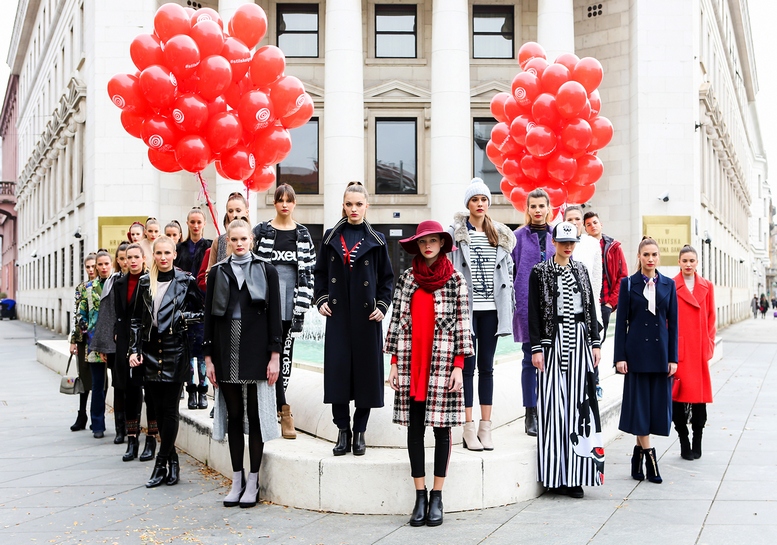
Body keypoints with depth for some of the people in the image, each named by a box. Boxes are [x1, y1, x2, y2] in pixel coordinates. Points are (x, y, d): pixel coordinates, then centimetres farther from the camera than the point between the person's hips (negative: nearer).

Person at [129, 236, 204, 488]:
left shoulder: (186, 281, 0)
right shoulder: (145, 282, 9)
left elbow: (202, 312, 5)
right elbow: (136, 319, 11)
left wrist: (183, 315, -13)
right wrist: (134, 350, 3)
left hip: (175, 351, -3)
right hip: (150, 351, 4)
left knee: (170, 409, -4)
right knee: (157, 408, 6)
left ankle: (161, 465, 4)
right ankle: (172, 461, 18)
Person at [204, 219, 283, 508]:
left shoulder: (266, 271, 3)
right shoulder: (217, 273, 8)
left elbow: (274, 314, 0)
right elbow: (209, 316, 7)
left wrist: (274, 355, -6)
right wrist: (209, 357, 2)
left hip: (256, 351, -2)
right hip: (226, 351, 2)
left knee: (255, 416, 1)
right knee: (233, 416, 7)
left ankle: (253, 482, 9)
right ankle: (237, 480, 16)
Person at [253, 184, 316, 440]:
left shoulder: (303, 234, 8)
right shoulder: (262, 231, 3)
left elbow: (308, 273, 5)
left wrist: (301, 310, -3)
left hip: (292, 302, 2)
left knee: (285, 352, 3)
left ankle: (272, 403, 13)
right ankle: (284, 410, -3)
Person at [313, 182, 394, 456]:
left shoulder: (376, 240, 5)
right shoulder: (331, 237, 7)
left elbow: (387, 278, 8)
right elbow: (320, 273, 12)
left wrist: (382, 306, -2)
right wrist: (321, 299, 0)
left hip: (366, 316, -1)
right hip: (337, 315, 1)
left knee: (366, 371, 1)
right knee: (337, 370, -3)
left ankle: (360, 432, 12)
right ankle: (342, 431, 7)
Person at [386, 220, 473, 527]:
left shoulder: (455, 280, 2)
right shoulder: (406, 279, 8)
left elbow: (462, 325, 0)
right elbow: (396, 321, 9)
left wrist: (458, 366, -6)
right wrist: (394, 363, 4)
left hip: (443, 363, -2)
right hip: (410, 364, 2)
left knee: (442, 427, 2)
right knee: (414, 428, 4)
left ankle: (436, 499, 10)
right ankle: (420, 498, 11)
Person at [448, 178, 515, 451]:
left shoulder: (500, 234, 12)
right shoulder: (455, 233, 0)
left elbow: (508, 270, 15)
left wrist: (509, 304, 9)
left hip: (491, 308, 3)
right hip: (465, 307, -3)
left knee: (486, 366, 7)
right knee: (467, 366, 0)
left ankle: (485, 427, 12)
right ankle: (468, 428, 5)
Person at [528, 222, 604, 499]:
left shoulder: (580, 270, 13)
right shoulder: (540, 272, -1)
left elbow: (591, 307, 14)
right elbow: (534, 312, -4)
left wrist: (595, 343, 8)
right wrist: (536, 348, -9)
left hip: (579, 341, 4)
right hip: (554, 342, -4)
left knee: (579, 401, 1)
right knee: (554, 403, -5)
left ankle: (573, 474, 5)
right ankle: (555, 473, 1)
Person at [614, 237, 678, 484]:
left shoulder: (668, 284, 7)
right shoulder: (628, 284, 1)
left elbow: (673, 322, 7)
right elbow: (621, 322, 0)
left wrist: (673, 357, 1)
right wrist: (620, 357, -6)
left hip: (660, 352, 2)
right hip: (637, 351, -2)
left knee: (657, 404, 4)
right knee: (639, 404, -1)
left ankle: (638, 452, 17)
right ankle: (649, 456, 5)